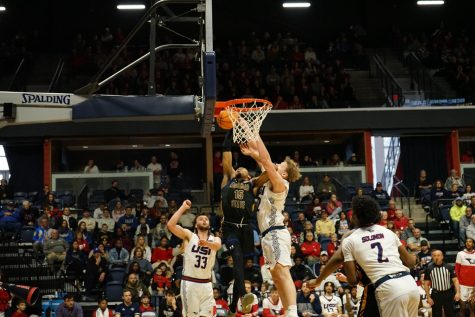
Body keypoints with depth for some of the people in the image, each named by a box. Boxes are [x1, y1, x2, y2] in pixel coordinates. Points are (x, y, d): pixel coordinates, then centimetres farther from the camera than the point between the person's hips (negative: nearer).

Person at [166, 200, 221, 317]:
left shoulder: (215, 239, 7)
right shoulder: (189, 235, 2)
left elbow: (217, 246, -20)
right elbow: (170, 225, -14)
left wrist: (207, 243, -42)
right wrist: (183, 207, -8)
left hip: (206, 284, 2)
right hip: (189, 282, -2)